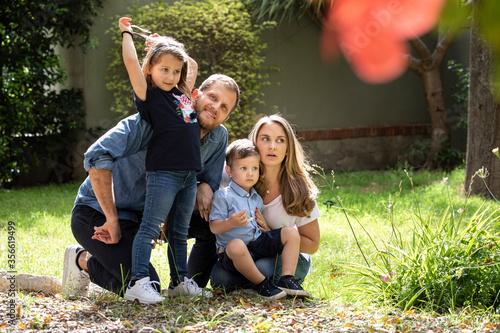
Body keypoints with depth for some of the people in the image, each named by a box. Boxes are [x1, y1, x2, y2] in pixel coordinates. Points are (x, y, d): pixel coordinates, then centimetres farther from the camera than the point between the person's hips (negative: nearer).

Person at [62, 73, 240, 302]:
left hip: (147, 216, 7)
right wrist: (112, 221, -28)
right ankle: (84, 261, 5)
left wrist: (205, 188, -19)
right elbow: (97, 157, -31)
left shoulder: (218, 138, -3)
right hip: (98, 213, -7)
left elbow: (211, 185, 9)